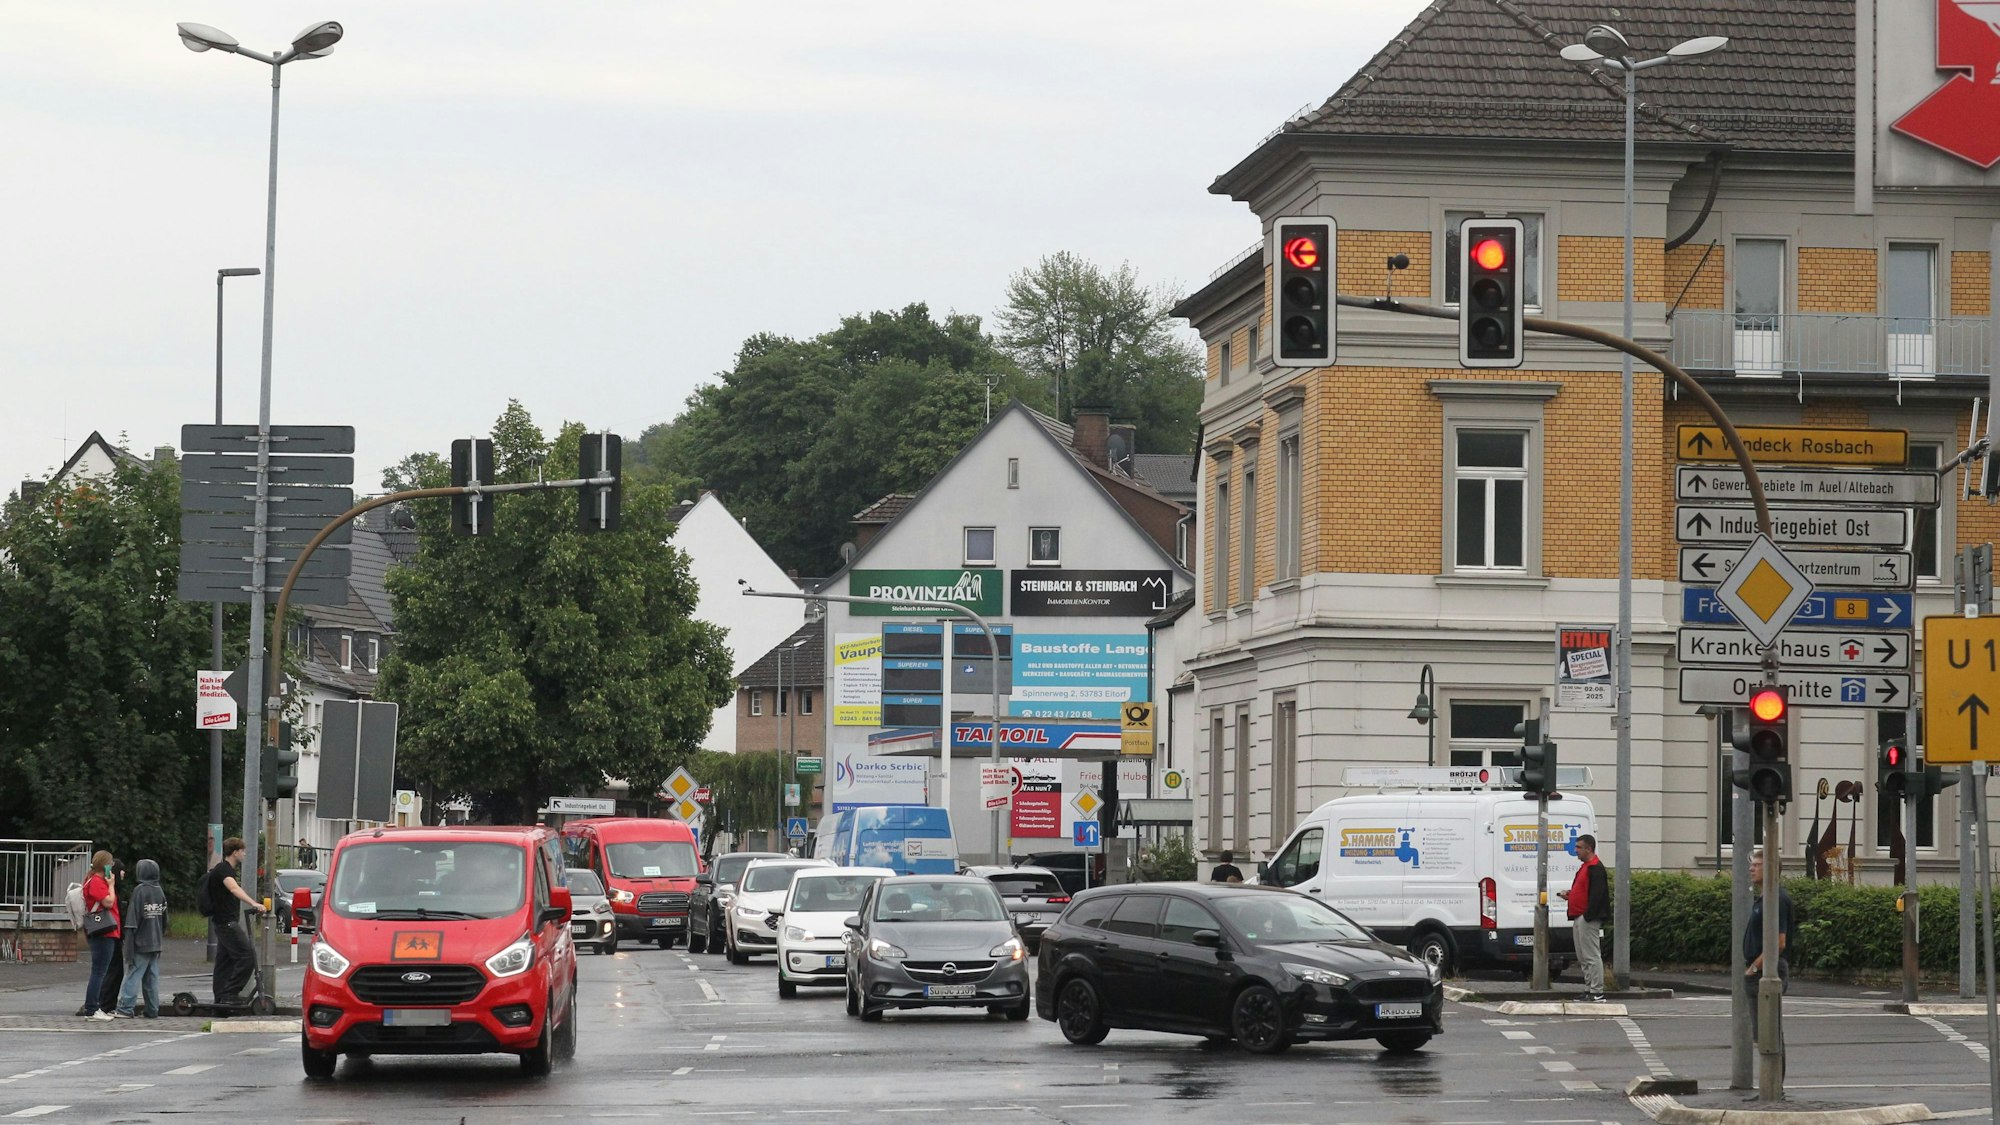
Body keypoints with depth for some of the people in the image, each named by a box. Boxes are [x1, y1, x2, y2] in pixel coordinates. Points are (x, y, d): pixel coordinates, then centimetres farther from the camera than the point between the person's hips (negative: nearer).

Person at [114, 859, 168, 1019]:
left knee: (134, 975, -7)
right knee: (152, 977, 10)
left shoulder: (140, 890, -12)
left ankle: (125, 1009, -10)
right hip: (156, 943, 7)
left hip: (142, 942, -7)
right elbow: (164, 917, 15)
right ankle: (152, 1010, 11)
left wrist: (130, 940, -15)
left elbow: (134, 916, -15)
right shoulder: (160, 892, 9)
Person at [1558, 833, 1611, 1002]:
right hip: (1579, 918, 11)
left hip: (1588, 918, -11)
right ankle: (1589, 990, 18)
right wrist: (1569, 894, 12)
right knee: (1583, 958, 13)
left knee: (1592, 956, -9)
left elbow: (1596, 894, -21)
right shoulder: (1585, 866, 19)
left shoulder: (1595, 867, -14)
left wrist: (1588, 916, -23)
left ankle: (1597, 992, -9)